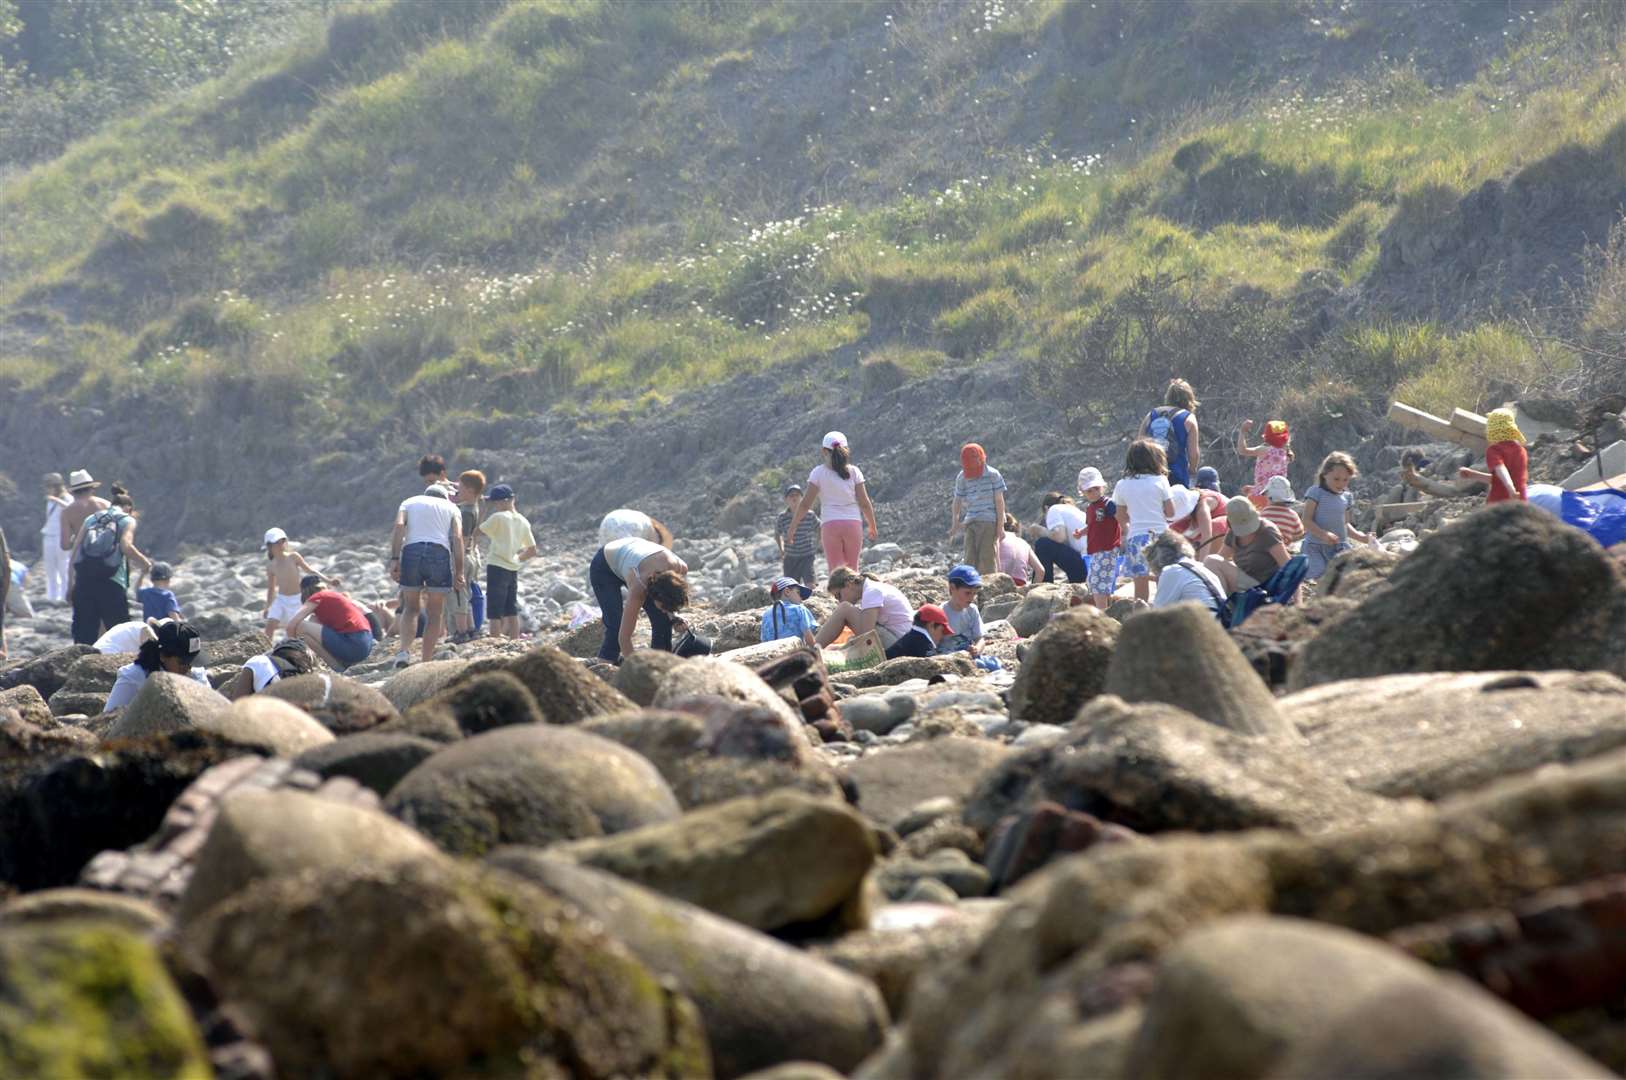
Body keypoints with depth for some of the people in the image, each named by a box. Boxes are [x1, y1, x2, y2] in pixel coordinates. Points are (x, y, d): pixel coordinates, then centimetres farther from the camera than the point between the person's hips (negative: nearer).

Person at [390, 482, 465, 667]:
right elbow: (457, 538, 7)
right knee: (434, 614, 10)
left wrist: (394, 558, -4)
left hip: (411, 551, 1)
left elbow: (399, 526, 3)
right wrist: (459, 572, 4)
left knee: (410, 608, 16)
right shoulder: (451, 507, 23)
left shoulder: (409, 503, 24)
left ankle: (404, 651, -7)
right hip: (440, 553, -1)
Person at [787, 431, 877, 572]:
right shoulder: (854, 471, 3)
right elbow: (864, 503, 3)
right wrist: (872, 527, 16)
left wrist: (792, 527, 7)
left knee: (836, 570, -1)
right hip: (853, 524, 2)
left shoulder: (818, 472, -1)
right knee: (852, 569, 13)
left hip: (830, 525, -2)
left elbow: (805, 504, -2)